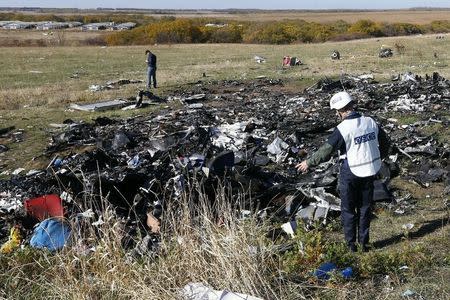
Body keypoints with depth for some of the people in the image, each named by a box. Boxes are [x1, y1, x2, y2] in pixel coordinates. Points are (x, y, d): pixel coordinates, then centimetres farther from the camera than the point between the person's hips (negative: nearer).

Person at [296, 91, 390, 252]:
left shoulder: (343, 129, -21)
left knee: (348, 209, 11)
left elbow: (326, 151, -19)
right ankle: (364, 242, 24)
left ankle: (351, 243, 17)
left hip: (350, 174, -5)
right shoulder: (370, 122, -2)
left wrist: (309, 162, -5)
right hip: (370, 172, 5)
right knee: (365, 208, 17)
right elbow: (384, 141, 12)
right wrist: (379, 157, 30)